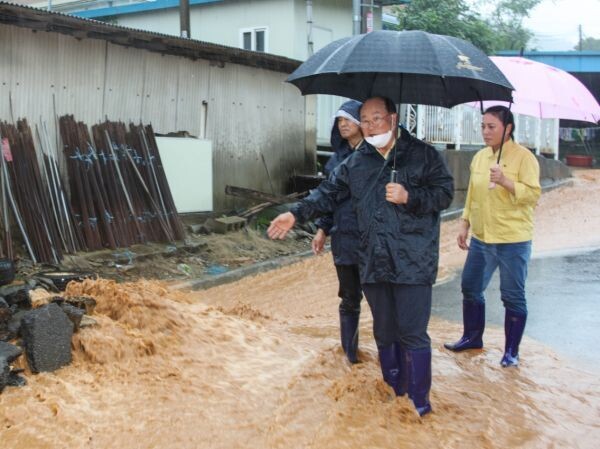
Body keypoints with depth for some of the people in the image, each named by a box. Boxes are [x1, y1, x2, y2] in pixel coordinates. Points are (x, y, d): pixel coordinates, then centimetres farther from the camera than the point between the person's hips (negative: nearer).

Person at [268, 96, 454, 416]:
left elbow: (445, 192, -2)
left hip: (413, 263, -4)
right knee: (384, 333, 14)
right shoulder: (355, 163, 13)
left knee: (413, 335, -5)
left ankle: (419, 402, 7)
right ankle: (393, 393, 29)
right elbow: (328, 193, 15)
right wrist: (297, 213, 5)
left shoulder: (423, 154, 1)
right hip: (373, 263, 5)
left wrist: (409, 197, -16)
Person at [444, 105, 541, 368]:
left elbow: (533, 194, -16)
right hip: (481, 238, 6)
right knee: (470, 289, 14)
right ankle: (472, 337, 32)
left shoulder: (523, 157, -9)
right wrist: (464, 225, 14)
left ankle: (511, 351, 16)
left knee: (513, 297, 3)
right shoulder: (480, 157, 10)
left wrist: (505, 181, -28)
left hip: (513, 240, -6)